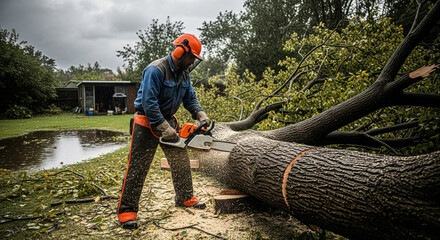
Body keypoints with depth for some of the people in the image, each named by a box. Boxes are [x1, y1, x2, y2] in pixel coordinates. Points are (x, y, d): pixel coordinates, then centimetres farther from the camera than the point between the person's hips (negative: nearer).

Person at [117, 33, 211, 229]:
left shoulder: (184, 73, 4)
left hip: (168, 120, 8)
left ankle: (185, 198, 29)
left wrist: (201, 115, -5)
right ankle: (126, 211, 6)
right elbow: (149, 103, -27)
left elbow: (190, 98, 11)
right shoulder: (155, 70, -23)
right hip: (147, 122, -8)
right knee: (137, 168, -4)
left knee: (181, 162, 12)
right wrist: (164, 129, -26)